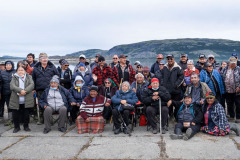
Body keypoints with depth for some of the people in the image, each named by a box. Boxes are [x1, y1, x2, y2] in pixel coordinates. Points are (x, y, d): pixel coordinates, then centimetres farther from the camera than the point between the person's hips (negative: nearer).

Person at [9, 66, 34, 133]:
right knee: (15, 114, 4)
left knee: (26, 114, 5)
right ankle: (16, 127, 23)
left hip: (26, 101, 0)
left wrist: (25, 91, -19)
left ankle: (26, 126, 22)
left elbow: (32, 85, -6)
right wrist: (20, 90, -23)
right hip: (16, 101, 0)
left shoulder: (29, 77, 10)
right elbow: (12, 86, -8)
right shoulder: (14, 78, 9)